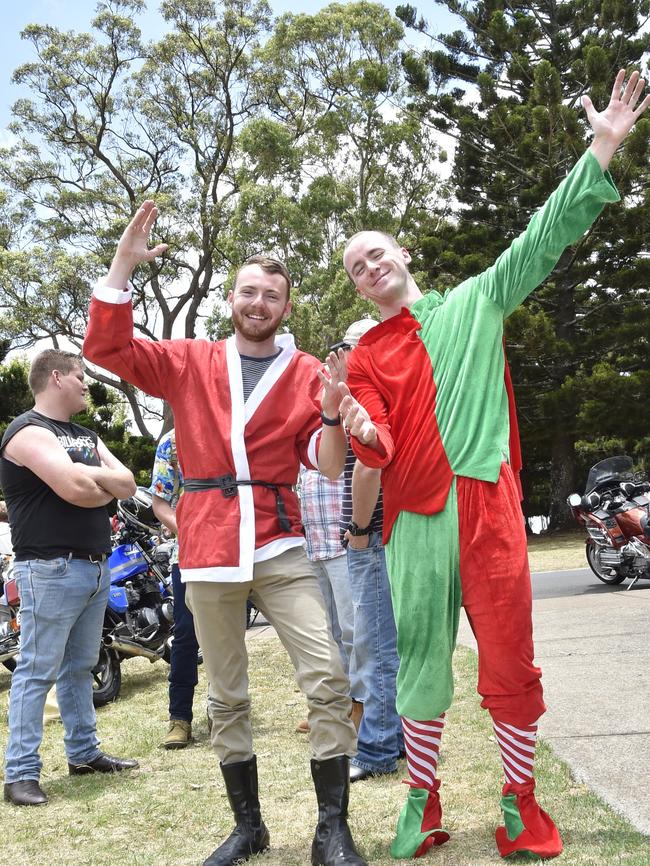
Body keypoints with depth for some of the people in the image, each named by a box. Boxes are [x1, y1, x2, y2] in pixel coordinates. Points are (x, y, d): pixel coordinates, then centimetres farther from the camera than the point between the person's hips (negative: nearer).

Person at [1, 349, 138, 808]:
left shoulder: (86, 436, 19)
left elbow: (128, 484, 9)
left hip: (96, 567, 9)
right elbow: (75, 489, -23)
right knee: (38, 671, -5)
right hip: (51, 568, -9)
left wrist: (90, 476, -9)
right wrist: (107, 485, -2)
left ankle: (84, 752, 26)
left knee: (80, 667, 16)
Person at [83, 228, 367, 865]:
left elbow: (327, 465, 0)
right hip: (208, 553, 1)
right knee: (226, 697, 10)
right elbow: (106, 347, 1)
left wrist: (331, 413, -20)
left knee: (330, 679, -12)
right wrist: (124, 261, -6)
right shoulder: (189, 364, 9)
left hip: (281, 549, -1)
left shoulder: (308, 374, 5)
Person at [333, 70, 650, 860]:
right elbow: (375, 446, 2)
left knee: (510, 662, 1)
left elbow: (546, 237, 5)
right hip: (414, 515, 1)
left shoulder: (475, 303, 12)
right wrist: (364, 434, -23)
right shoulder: (365, 356, 11)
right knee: (420, 663, 6)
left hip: (487, 505, -1)